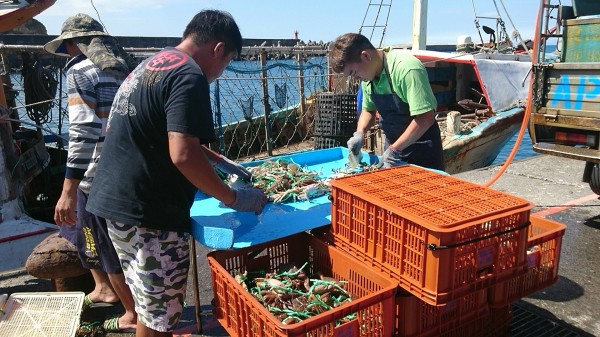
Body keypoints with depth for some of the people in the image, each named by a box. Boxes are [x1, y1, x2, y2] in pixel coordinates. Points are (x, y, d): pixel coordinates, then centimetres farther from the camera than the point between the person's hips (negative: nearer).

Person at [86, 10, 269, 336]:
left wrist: (219, 162, 26)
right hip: (148, 214, -10)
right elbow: (183, 155, -27)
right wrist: (233, 198, -14)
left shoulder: (151, 64, 15)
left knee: (150, 309, 24)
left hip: (115, 200, 10)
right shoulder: (189, 76, -16)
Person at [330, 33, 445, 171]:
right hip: (394, 147, 7)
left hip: (422, 150, -6)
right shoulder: (368, 75, -1)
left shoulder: (407, 69, -25)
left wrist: (394, 149, -24)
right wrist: (360, 133, -5)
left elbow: (426, 118, -27)